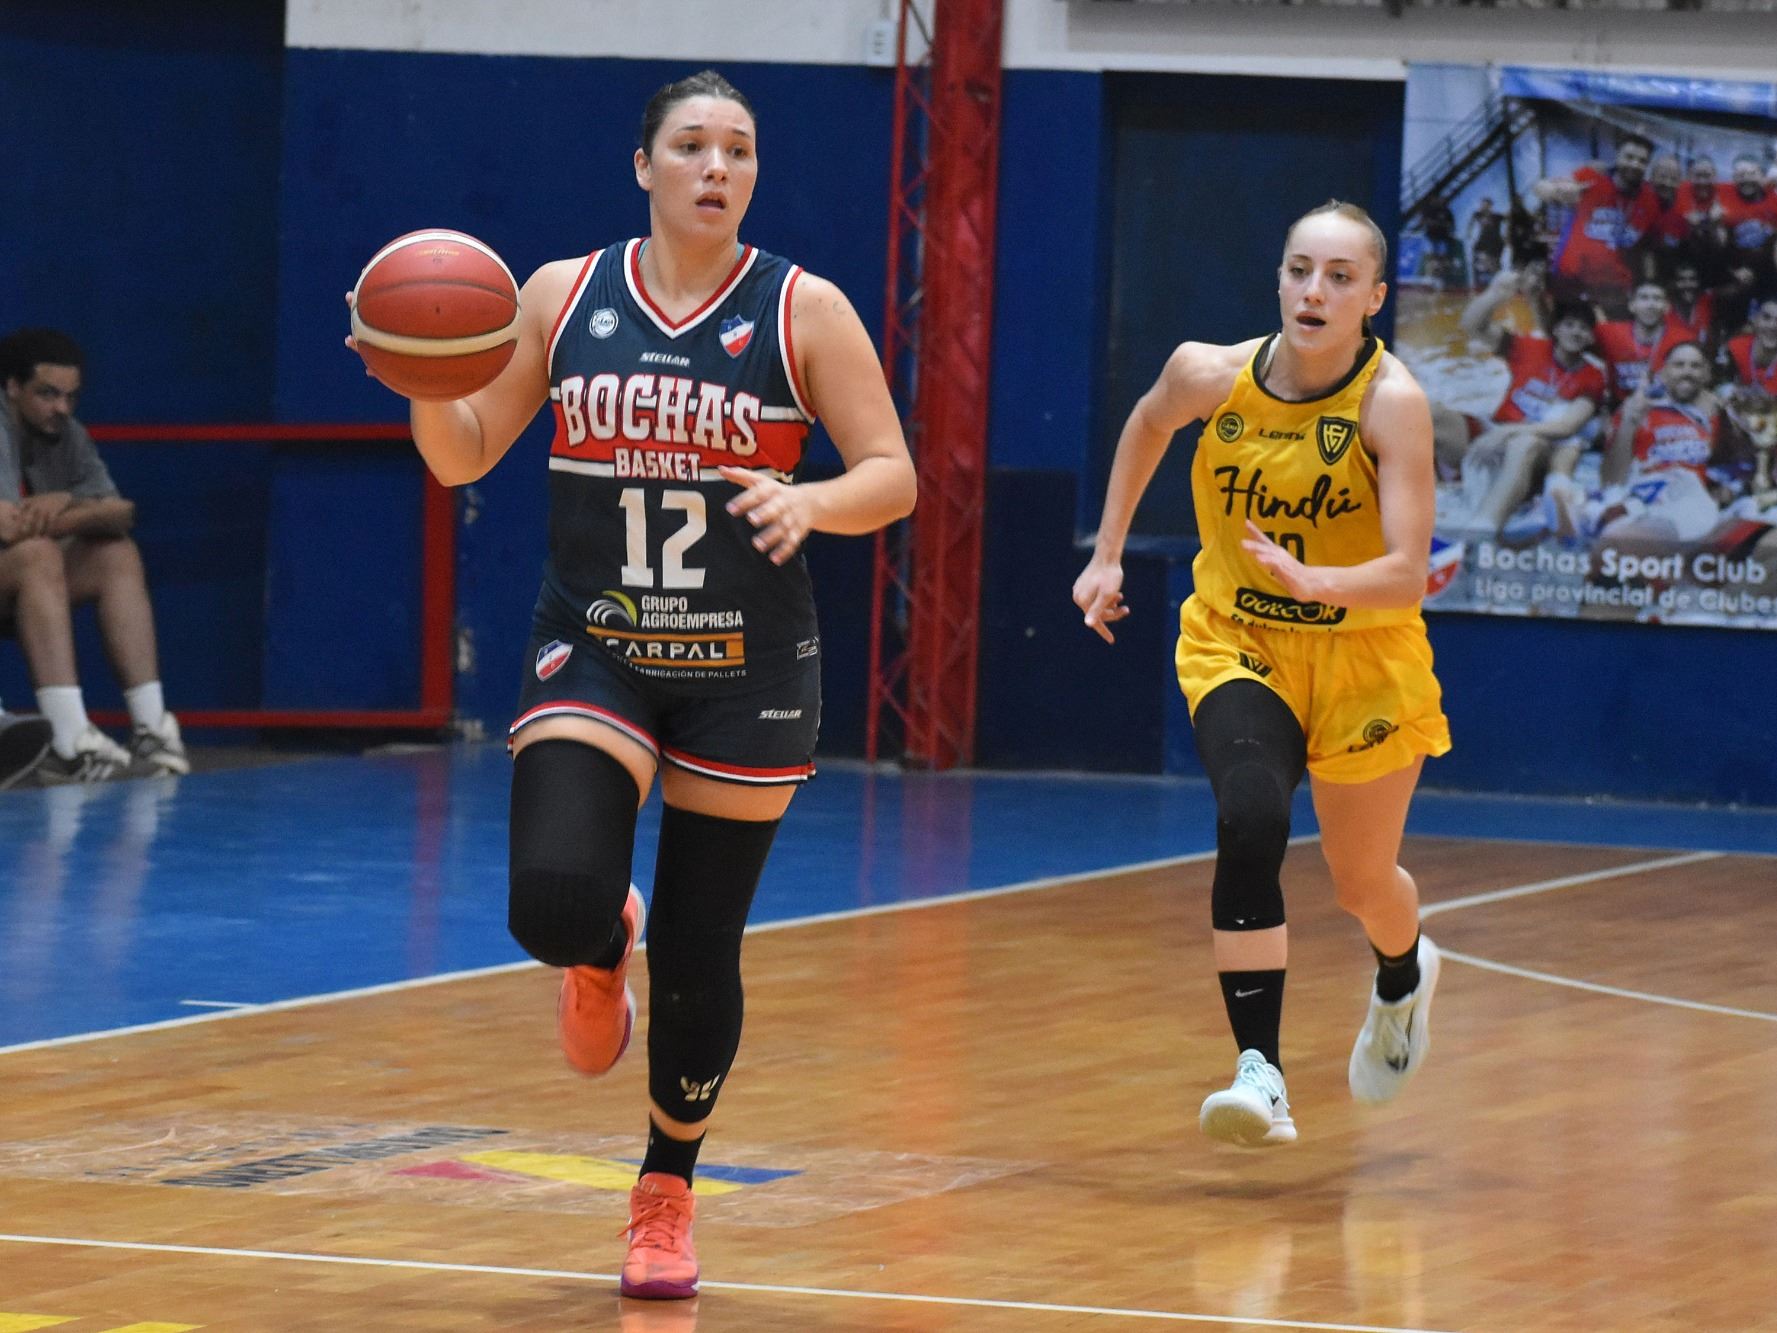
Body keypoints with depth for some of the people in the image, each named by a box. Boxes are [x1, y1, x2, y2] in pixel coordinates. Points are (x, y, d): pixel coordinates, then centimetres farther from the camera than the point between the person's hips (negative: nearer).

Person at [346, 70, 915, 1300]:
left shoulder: (804, 311, -4)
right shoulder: (566, 296, 2)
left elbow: (894, 477, -5)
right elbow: (465, 457, 7)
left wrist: (811, 502, -26)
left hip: (747, 669, -1)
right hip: (594, 654, 1)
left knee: (698, 957, 4)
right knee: (554, 907, -21)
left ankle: (668, 1197, 28)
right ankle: (604, 949, 19)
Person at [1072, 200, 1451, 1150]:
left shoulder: (1392, 403, -24)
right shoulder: (1211, 374, -15)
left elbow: (1406, 575, -28)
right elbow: (1148, 423, 11)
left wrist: (1310, 579, -46)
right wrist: (1107, 555, 13)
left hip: (1363, 664, -1)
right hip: (1237, 649, 1)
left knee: (1362, 882, 14)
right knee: (1250, 823, -27)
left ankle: (1403, 979, 52)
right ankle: (1259, 1073, -26)